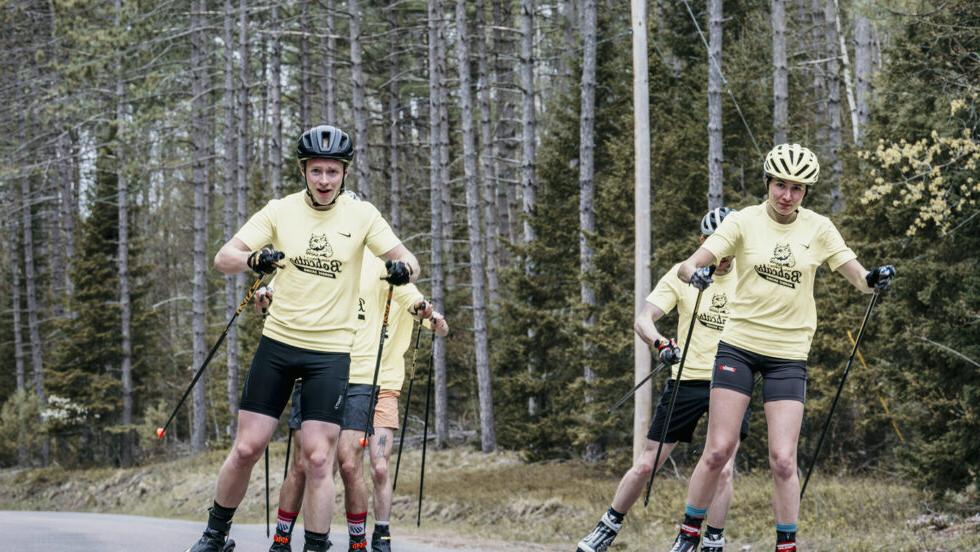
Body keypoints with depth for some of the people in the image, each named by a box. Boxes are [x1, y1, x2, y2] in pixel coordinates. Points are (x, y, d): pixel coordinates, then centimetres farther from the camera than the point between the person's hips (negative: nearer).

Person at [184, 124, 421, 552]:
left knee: (318, 458, -6)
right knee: (246, 449, 2)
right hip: (277, 343, 1)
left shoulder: (361, 215, -3)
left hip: (331, 352, -1)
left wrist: (403, 268, -28)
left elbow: (408, 261, -3)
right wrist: (255, 259, -30)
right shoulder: (281, 211, -2)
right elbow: (223, 258, -7)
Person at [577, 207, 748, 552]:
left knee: (724, 470, -10)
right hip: (687, 379, -1)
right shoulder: (682, 274, -3)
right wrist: (662, 344, -30)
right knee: (646, 465, 2)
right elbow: (643, 320, -10)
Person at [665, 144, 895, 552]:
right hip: (739, 344, -1)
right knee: (719, 450, -4)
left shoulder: (818, 229, 0)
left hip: (789, 353, 1)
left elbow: (859, 279, -1)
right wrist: (694, 272, -38)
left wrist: (874, 279, -25)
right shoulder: (745, 221, -5)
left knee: (783, 460, -6)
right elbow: (691, 264, -14)